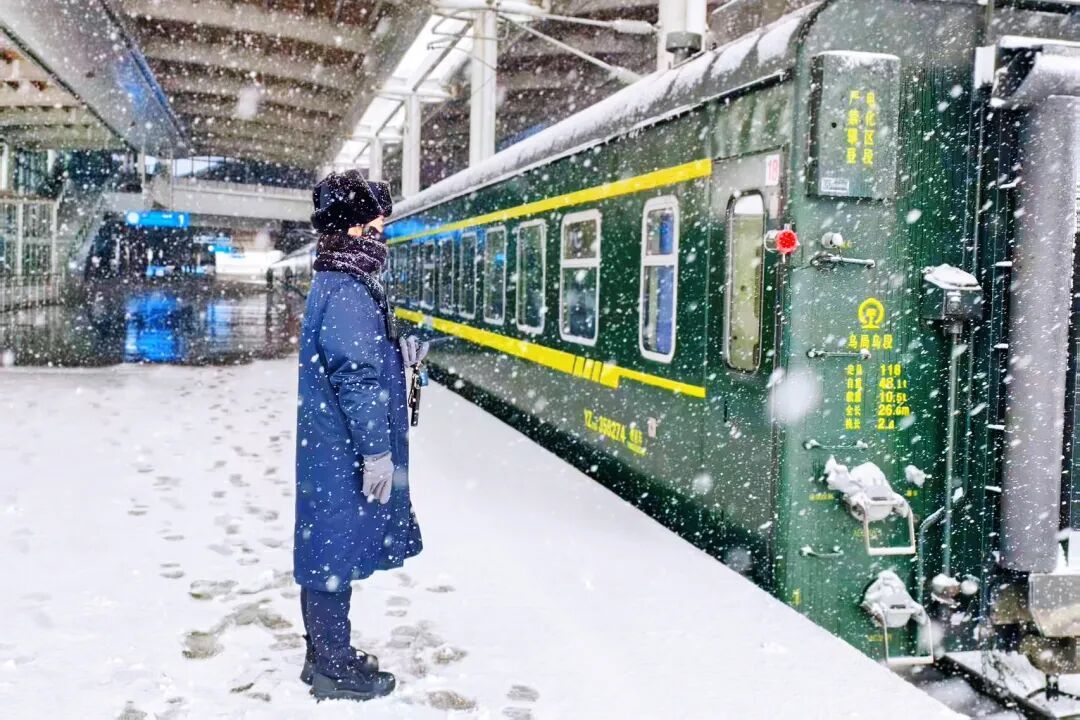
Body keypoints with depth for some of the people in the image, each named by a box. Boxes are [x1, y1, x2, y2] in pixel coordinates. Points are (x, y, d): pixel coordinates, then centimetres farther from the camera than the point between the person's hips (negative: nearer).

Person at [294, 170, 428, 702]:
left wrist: (398, 356, 18)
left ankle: (326, 656, 30)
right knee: (336, 556, 1)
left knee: (326, 554, 17)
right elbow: (357, 377, -23)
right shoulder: (349, 291, -19)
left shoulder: (334, 283, 13)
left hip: (328, 446, 10)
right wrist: (377, 451, -21)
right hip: (343, 451, -10)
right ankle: (334, 670, 14)